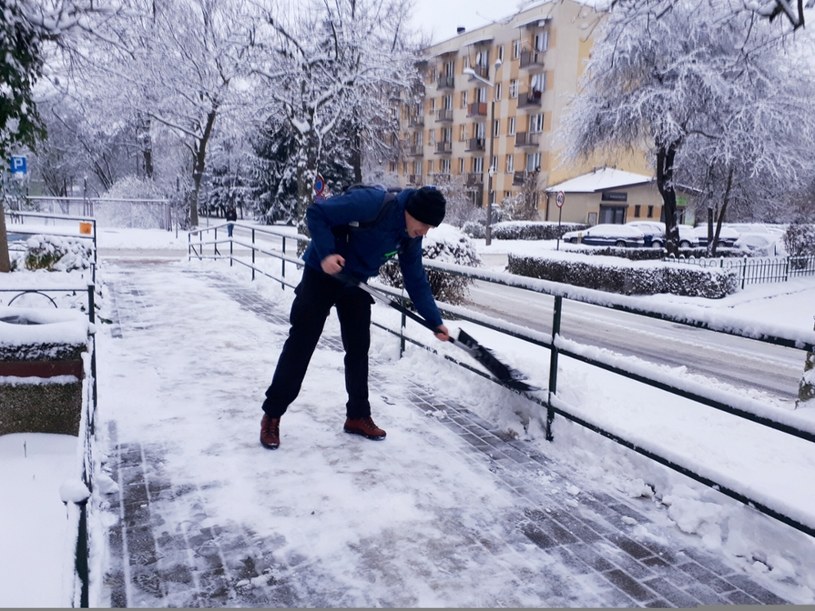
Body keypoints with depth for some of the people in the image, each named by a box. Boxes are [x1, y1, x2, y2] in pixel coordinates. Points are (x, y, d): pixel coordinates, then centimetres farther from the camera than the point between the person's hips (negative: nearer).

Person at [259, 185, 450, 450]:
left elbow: (416, 280, 1)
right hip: (322, 273, -6)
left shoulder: (410, 238, -7)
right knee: (301, 343, -3)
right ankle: (271, 415, 8)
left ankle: (358, 416, 21)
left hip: (356, 282, 6)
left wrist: (435, 321, -4)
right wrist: (326, 253, -33)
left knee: (358, 348, 7)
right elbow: (316, 213, -24)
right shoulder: (371, 202, -29)